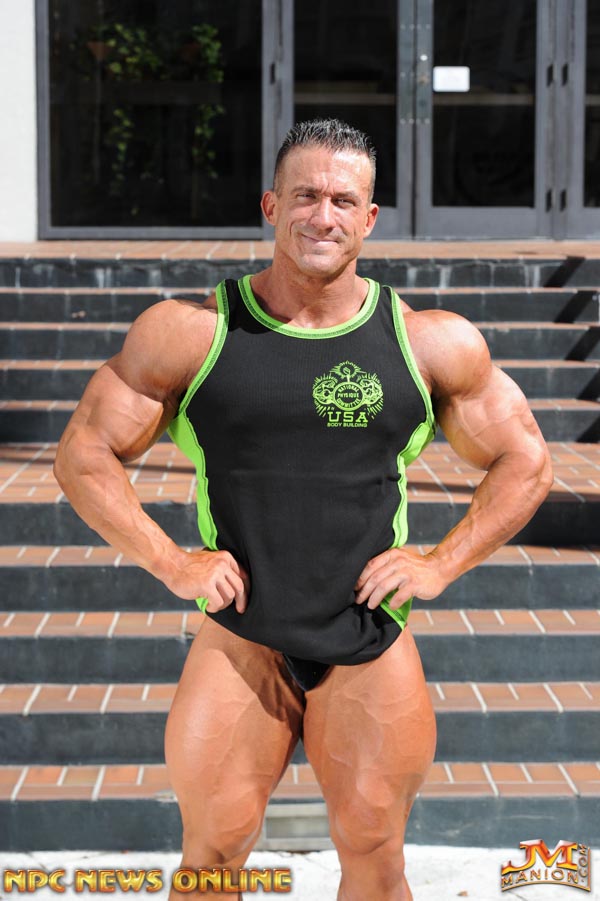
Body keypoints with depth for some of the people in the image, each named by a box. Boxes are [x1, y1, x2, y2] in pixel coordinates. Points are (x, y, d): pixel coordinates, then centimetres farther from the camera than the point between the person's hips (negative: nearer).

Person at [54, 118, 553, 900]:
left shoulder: (433, 343, 1)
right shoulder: (191, 332, -2)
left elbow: (526, 463, 10)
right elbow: (84, 454, 1)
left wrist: (442, 563, -1)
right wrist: (169, 562, -7)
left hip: (374, 642, 1)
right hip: (240, 636, -1)